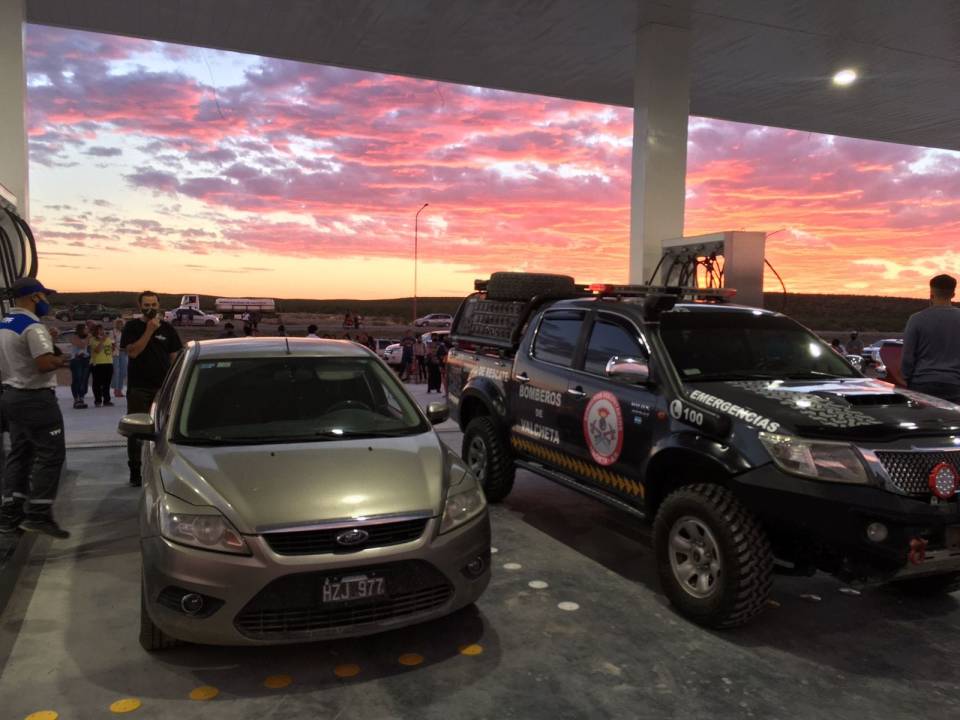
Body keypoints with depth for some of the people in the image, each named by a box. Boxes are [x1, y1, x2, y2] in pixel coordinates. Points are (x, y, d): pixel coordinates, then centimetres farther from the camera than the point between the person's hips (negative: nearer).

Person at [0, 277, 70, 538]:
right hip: (35, 399, -10)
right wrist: (60, 360, -7)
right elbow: (46, 364, -28)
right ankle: (38, 514, -4)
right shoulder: (33, 327, -18)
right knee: (50, 455, -4)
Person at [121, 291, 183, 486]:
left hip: (162, 387, 2)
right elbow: (132, 351, -11)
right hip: (138, 388, -2)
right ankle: (135, 471, 9)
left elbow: (174, 357, 10)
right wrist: (149, 330, -17)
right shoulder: (132, 327, 4)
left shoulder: (167, 328, 10)